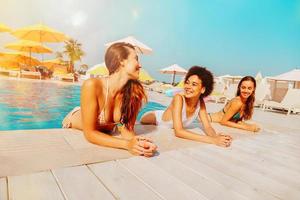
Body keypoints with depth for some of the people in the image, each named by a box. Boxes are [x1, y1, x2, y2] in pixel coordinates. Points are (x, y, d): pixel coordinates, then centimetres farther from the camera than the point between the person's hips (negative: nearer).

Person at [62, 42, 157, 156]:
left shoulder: (135, 91, -24)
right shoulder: (92, 85, -33)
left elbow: (126, 128, -17)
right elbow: (89, 133, -30)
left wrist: (137, 141, -37)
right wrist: (127, 144, -41)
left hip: (104, 135, 1)